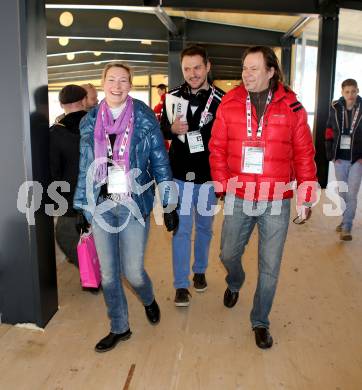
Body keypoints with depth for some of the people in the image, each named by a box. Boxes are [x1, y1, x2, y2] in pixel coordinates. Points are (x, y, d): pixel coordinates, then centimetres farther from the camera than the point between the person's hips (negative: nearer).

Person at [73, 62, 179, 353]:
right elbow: (85, 167, 11)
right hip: (101, 206, 3)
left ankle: (149, 300, 37)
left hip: (134, 205, -3)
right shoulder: (90, 121, 7)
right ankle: (119, 328, 30)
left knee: (133, 271, 0)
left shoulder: (145, 118, -2)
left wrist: (169, 205, -4)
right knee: (108, 273, 8)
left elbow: (160, 162, -1)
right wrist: (83, 208, 11)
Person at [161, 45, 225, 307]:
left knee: (204, 227, 16)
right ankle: (181, 285, 13)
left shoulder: (221, 99, -6)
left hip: (208, 176, 0)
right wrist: (172, 128, -14)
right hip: (180, 175, 0)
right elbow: (161, 130, 9)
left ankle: (200, 271, 38)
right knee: (181, 230, 3)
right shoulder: (173, 97, 1)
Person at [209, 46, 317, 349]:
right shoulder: (229, 104, -1)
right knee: (229, 254, 15)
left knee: (270, 267, 8)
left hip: (277, 202, -1)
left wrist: (306, 198, 0)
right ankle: (235, 284, 52)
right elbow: (217, 148, 3)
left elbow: (304, 154, 0)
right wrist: (222, 186, 1)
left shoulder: (291, 107, -4)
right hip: (238, 198, 1)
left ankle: (260, 321, 30)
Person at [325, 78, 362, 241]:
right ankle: (347, 219, 31)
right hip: (340, 158, 3)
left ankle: (347, 227, 3)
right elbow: (329, 133, 4)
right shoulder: (336, 108, 1)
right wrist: (331, 154, -2)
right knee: (342, 192, 13)